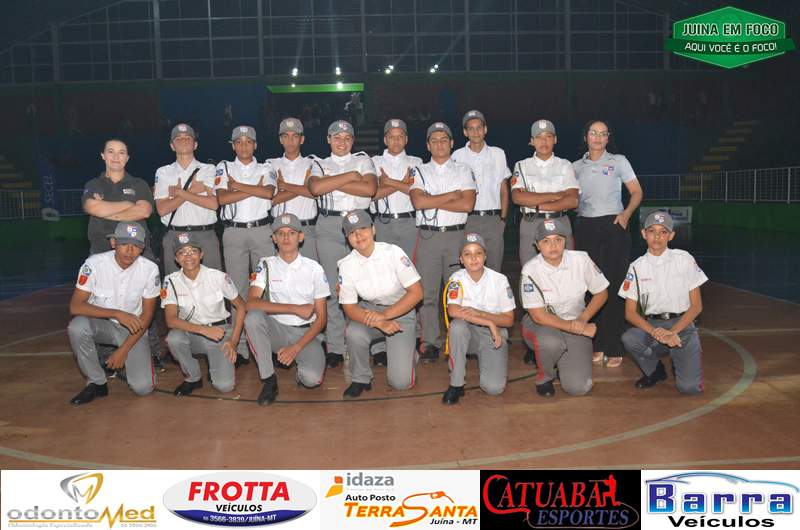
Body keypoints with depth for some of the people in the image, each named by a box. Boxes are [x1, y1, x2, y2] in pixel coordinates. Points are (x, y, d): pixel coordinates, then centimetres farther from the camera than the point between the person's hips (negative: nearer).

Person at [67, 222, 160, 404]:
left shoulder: (150, 269, -17)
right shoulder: (94, 264, -19)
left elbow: (147, 314, -8)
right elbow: (75, 307, -21)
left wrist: (124, 350, -13)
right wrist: (117, 313, -31)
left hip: (133, 329, 0)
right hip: (101, 324, 0)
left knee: (142, 387, -17)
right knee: (76, 326, -34)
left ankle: (124, 360, 19)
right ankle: (97, 383, -11)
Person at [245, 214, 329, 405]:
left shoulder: (314, 268, -3)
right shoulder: (266, 265, -1)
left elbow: (321, 317, -3)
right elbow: (251, 303, -17)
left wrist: (297, 347, -16)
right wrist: (296, 309, -21)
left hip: (306, 333, -1)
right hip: (277, 330, 1)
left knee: (311, 378, -29)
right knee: (253, 317, -30)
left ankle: (302, 372, 12)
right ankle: (269, 380, -15)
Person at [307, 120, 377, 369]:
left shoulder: (362, 160, 15)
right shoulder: (320, 165, 16)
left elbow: (370, 188, -5)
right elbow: (315, 188, -7)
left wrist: (333, 182, -5)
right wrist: (350, 176, -7)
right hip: (329, 226, 0)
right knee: (333, 287, -1)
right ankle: (335, 347, 4)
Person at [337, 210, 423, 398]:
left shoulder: (393, 252, -17)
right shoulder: (347, 265, -11)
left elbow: (416, 292, -17)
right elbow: (349, 307, -9)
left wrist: (383, 315, -26)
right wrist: (380, 324, -26)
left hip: (401, 312, -2)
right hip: (369, 311, 2)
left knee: (400, 381, -14)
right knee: (354, 333, -34)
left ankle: (407, 351, 22)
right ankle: (361, 379, -6)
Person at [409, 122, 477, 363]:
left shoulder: (464, 171, 11)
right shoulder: (419, 172, 11)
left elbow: (467, 205, -6)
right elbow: (418, 202, -8)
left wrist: (432, 202, -8)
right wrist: (452, 195, -7)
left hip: (456, 235, 0)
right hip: (428, 236, 0)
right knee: (428, 292, 0)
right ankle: (430, 343, 7)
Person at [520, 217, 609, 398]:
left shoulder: (581, 260, -12)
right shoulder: (530, 270, -18)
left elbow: (601, 293, 1)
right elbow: (539, 316, -17)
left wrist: (582, 320, -13)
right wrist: (574, 328, -21)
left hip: (576, 324, 2)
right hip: (541, 324, -2)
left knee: (578, 387, -16)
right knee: (551, 342, -40)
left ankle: (561, 360, 19)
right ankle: (544, 377, -6)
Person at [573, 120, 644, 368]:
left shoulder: (618, 161, 6)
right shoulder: (576, 167, 13)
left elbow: (637, 192, 6)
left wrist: (626, 213, -12)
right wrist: (569, 234, 4)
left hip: (613, 226, -2)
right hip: (585, 228, 3)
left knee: (614, 285, -5)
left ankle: (614, 349, -1)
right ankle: (597, 346, 10)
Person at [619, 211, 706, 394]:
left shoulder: (684, 259, -1)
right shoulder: (637, 266, 2)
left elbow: (696, 305, -2)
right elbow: (630, 312, -2)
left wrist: (673, 332, -17)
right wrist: (655, 332, -20)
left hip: (682, 325, -2)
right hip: (651, 326, 2)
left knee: (690, 387, -20)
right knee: (629, 338, -33)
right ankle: (655, 371, 1)